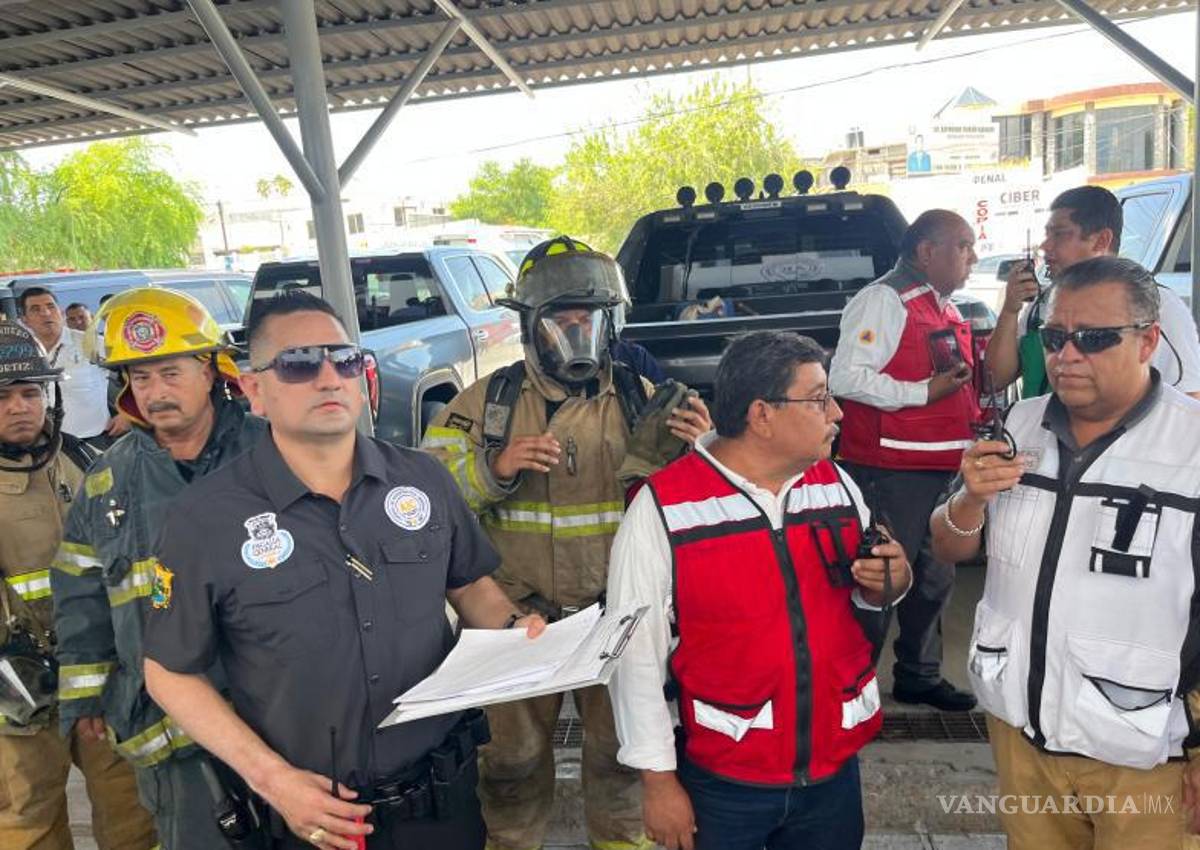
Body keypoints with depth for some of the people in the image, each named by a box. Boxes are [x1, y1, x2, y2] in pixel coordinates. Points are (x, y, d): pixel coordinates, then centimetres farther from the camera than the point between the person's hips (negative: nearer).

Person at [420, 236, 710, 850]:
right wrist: (493, 469, -24)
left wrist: (685, 451, -20)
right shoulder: (487, 402, -4)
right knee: (514, 754, 18)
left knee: (620, 747, 20)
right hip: (517, 615, 0)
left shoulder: (639, 398, -3)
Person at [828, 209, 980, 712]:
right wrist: (925, 392, -21)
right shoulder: (884, 299, -11)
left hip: (943, 468, 10)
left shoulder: (944, 307, 18)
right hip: (892, 471, -10)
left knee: (934, 578, 18)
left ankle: (919, 676, 33)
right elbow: (845, 377, -22)